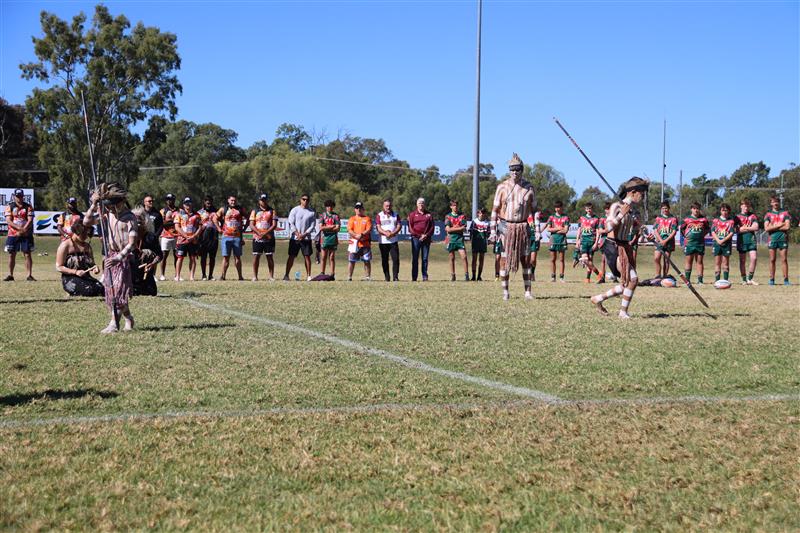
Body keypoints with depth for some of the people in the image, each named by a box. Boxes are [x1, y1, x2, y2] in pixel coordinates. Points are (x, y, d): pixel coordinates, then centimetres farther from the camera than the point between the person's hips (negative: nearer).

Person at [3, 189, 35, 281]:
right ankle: (10, 275, 10)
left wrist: (22, 230, -19)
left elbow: (30, 220, -6)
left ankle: (29, 275, -3)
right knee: (11, 255, 3)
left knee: (27, 254, -4)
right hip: (12, 234, 1)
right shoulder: (9, 206, 5)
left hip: (26, 235, -1)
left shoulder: (28, 207, 3)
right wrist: (19, 228, -19)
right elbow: (8, 221, -5)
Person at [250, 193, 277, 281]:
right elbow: (251, 225, 2)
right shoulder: (255, 211, 9)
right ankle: (255, 276, 2)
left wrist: (265, 233, -14)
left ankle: (271, 276, 3)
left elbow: (274, 225, -1)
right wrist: (259, 233, -14)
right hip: (257, 238, 0)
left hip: (269, 238, 0)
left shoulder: (271, 211, 8)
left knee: (270, 257, 1)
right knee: (256, 256, -1)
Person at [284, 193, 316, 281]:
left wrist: (304, 234, -10)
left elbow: (312, 226, 2)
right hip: (294, 238, -1)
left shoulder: (312, 212, 5)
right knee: (291, 256, -1)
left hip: (306, 238, 1)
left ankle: (308, 275, 5)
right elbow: (291, 223, -1)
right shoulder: (295, 210, 3)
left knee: (307, 256, 1)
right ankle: (286, 275, 1)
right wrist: (297, 234, -11)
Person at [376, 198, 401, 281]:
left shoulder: (395, 215, 12)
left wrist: (393, 233, -16)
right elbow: (378, 227, -3)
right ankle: (387, 277, 9)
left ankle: (395, 277, -6)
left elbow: (399, 226, 3)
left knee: (396, 259, -9)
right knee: (384, 260, 3)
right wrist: (386, 233, -20)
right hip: (383, 241, -1)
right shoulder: (379, 215, 6)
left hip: (393, 241, 1)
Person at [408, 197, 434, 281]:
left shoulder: (429, 215, 12)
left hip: (426, 239, 2)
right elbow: (410, 227, 1)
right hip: (416, 238, -2)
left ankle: (425, 276, 6)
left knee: (425, 258, 3)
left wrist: (426, 235, -8)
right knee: (415, 258, -2)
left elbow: (432, 227, 8)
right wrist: (419, 236, -9)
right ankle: (414, 277, -1)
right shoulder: (412, 214, 7)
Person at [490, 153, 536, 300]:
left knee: (526, 259, 1)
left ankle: (527, 291, 6)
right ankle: (505, 291, 8)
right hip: (506, 226, -1)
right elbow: (495, 209, 1)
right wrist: (493, 230, -5)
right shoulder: (502, 187, 1)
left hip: (523, 227, 1)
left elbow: (533, 209, 11)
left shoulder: (528, 188, 5)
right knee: (505, 259, 0)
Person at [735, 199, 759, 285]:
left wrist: (744, 228, -6)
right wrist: (750, 228, -5)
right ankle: (744, 280, 10)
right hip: (741, 240, -1)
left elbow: (756, 227, -2)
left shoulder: (753, 216, 10)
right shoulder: (737, 217, 6)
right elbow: (737, 230, -5)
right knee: (742, 261, 2)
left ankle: (750, 278, -1)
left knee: (754, 258, -11)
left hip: (751, 240, 1)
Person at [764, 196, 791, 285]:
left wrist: (773, 227, -5)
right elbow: (766, 228, -2)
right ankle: (772, 279, 4)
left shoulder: (785, 213, 8)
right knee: (772, 260, 1)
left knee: (784, 259, -2)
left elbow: (787, 227, -4)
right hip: (772, 239, 1)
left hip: (783, 238, 0)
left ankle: (786, 279, -1)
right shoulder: (768, 214, 10)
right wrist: (779, 225, -6)